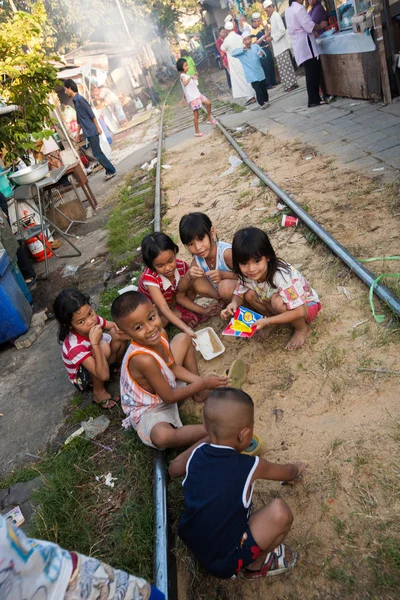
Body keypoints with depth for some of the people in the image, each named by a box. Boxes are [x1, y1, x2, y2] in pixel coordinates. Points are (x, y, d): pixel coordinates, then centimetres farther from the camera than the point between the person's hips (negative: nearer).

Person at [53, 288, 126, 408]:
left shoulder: (93, 319, -23)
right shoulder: (76, 346, -39)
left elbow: (114, 326, -4)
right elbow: (104, 375, -42)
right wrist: (95, 343, -52)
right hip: (82, 379, -6)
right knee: (103, 348, -35)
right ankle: (99, 392, -14)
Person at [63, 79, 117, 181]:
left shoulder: (79, 99, -13)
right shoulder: (75, 100, 15)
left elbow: (91, 114, -15)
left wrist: (98, 127, -15)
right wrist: (78, 132, 23)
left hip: (91, 131, -9)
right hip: (88, 132, 9)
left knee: (97, 154, -8)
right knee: (98, 153, 11)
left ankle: (111, 171, 0)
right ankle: (110, 171, 16)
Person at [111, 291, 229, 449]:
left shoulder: (159, 333, -17)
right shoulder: (143, 359, -40)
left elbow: (174, 367, 1)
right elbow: (169, 397, -28)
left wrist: (199, 381, -11)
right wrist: (202, 384, -21)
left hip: (166, 384, 9)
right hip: (148, 411, -8)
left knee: (183, 338, 10)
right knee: (162, 436, -41)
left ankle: (199, 394, 7)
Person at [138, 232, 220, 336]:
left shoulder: (182, 266, -25)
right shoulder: (149, 278, -38)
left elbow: (181, 296, -15)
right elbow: (164, 308, -45)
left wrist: (203, 310, -25)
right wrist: (186, 329, -55)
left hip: (172, 301, 3)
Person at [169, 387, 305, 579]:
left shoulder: (196, 454, -9)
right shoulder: (250, 466, -18)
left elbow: (173, 470, 16)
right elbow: (287, 473, 4)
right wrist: (297, 469, 27)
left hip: (191, 543, 6)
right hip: (224, 562, -6)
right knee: (279, 511, -16)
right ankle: (257, 564, 11)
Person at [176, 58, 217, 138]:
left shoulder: (187, 75, 14)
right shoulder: (182, 76, -14)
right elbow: (185, 83, -38)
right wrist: (191, 77, -41)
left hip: (197, 94, 9)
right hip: (192, 98, -9)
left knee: (208, 103, 11)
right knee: (196, 114, -4)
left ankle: (209, 119, 27)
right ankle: (197, 132, 4)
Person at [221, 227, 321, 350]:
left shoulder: (282, 276, -38)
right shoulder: (246, 275, -20)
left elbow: (298, 311, -38)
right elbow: (239, 295, -4)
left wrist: (267, 321, -40)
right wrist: (233, 304, -28)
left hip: (306, 305, -6)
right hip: (284, 308, 6)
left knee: (277, 300, -35)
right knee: (249, 295, -14)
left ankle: (303, 329, -9)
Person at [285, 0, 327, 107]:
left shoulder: (288, 10, 15)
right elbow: (309, 26, -17)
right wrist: (320, 26, -1)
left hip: (298, 44, 9)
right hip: (305, 44, -9)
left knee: (311, 73, 11)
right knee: (313, 73, -8)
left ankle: (314, 98, 13)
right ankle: (314, 100, -8)